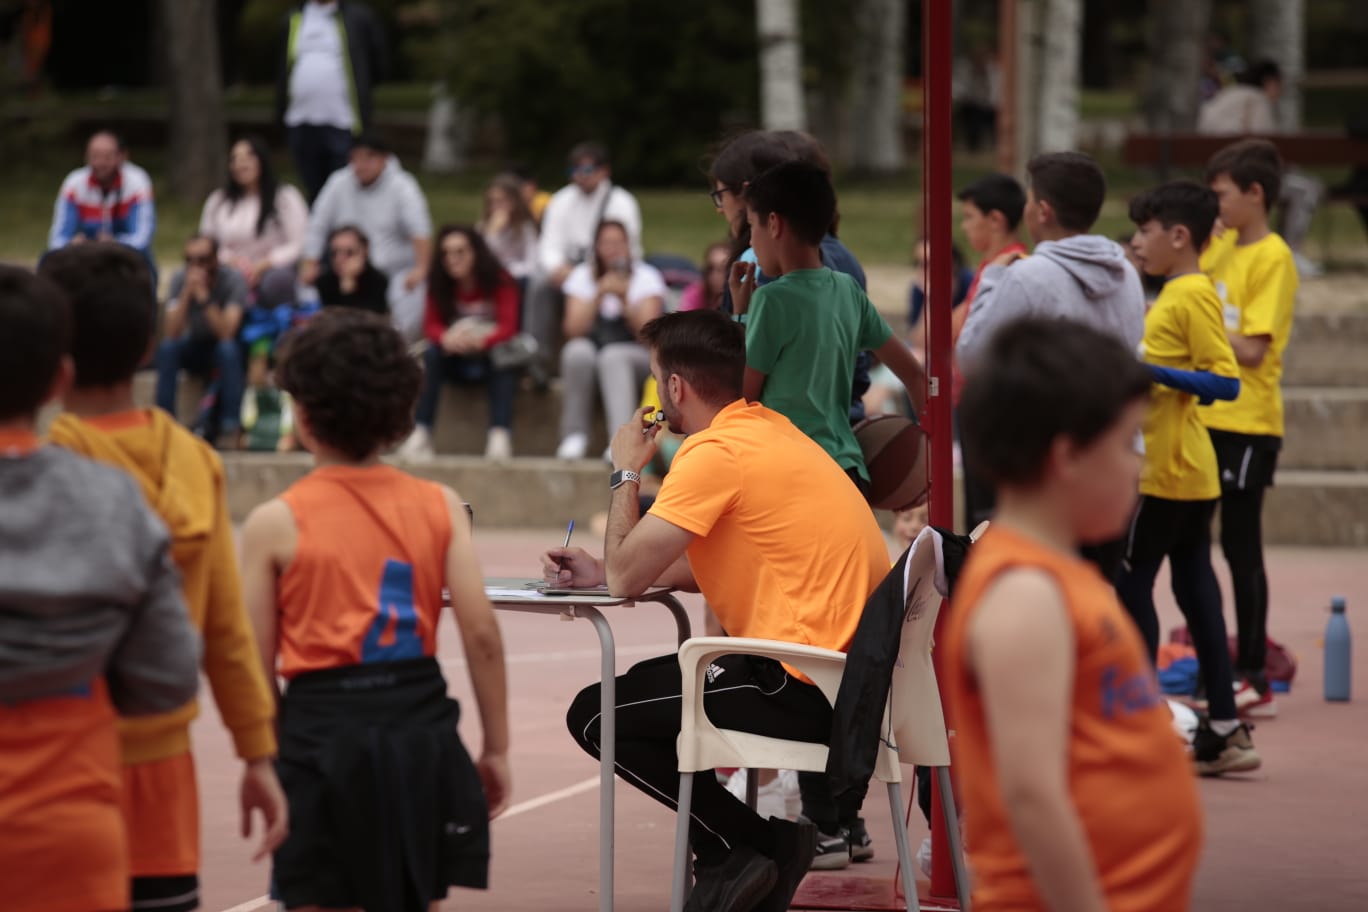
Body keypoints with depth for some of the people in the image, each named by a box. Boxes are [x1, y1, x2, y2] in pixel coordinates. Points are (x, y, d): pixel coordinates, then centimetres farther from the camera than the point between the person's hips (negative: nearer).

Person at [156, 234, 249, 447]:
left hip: (228, 351, -2)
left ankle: (229, 427, -31)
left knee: (227, 348, -36)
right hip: (195, 348, 2)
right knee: (166, 348, -28)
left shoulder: (232, 280, -21)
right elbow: (171, 334, -25)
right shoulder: (180, 280, -14)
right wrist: (187, 292, -34)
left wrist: (203, 295, -39)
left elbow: (227, 333, -33)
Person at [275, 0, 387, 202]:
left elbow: (379, 65, 9)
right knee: (314, 194, 11)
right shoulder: (294, 20, 12)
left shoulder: (358, 17, 2)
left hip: (343, 127, -4)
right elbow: (283, 70, 18)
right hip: (301, 128, 4)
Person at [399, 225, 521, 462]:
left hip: (491, 356, -2)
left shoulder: (500, 282, -13)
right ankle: (420, 435, -38)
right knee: (431, 354, -27)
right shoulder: (439, 285, -4)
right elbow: (431, 324, -13)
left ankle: (500, 435, -50)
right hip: (457, 361, 2)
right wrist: (445, 338, -38)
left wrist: (481, 341, -45)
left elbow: (508, 326, -23)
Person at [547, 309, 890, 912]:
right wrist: (603, 569, 14)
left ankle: (751, 846, -1)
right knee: (646, 682, 26)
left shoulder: (714, 452, -15)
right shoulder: (767, 430, 15)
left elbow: (626, 577, -12)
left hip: (809, 687, -10)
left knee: (595, 715, -3)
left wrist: (626, 473, 3)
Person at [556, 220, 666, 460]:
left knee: (612, 357, -36)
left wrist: (624, 299, -21)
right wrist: (599, 296, -16)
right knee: (578, 351, -33)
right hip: (592, 350, 2)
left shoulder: (647, 276, 2)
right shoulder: (582, 276, 8)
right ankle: (575, 436, -29)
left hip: (637, 358, -2)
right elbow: (573, 331, -5)